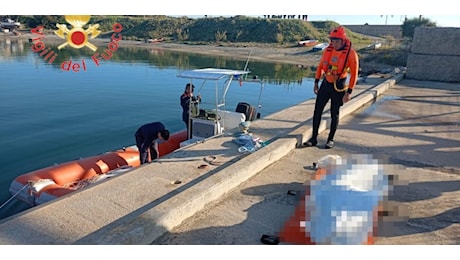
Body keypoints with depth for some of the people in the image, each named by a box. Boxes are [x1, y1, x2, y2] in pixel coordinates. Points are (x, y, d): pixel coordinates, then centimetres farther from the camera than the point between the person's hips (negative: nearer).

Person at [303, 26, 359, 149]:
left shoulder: (351, 53, -14)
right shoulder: (328, 50, -1)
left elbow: (354, 74, -12)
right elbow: (320, 66, 10)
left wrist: (349, 92, -14)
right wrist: (316, 82, 10)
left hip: (339, 86, -4)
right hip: (326, 83, 4)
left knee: (334, 114, 6)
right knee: (317, 111, 2)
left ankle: (331, 139, 20)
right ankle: (314, 138, 11)